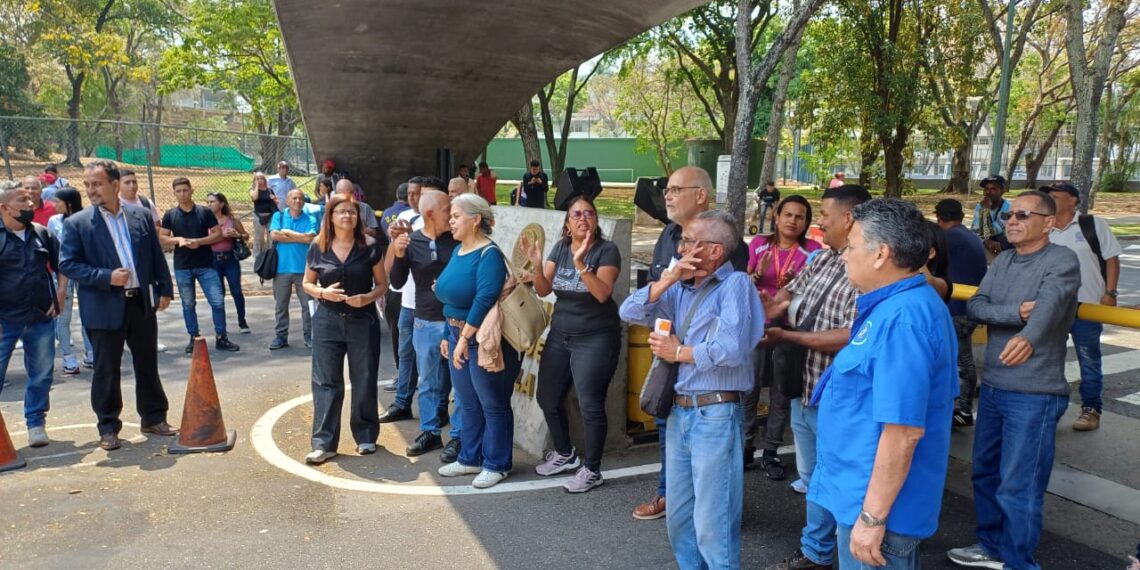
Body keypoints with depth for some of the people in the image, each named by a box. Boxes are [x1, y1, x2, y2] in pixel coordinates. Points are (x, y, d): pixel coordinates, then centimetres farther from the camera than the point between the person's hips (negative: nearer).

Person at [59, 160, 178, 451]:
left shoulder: (141, 216, 5)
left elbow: (157, 257, 10)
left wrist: (165, 290, 6)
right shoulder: (77, 223, -4)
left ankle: (154, 418, 26)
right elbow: (67, 264, -7)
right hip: (104, 307, -3)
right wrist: (106, 277, -17)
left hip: (142, 303, 3)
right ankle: (108, 428, 18)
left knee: (148, 365, 13)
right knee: (106, 370, 5)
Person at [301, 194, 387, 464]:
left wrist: (367, 297, -17)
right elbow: (307, 284, 7)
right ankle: (323, 443, 5)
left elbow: (382, 283, 2)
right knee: (326, 382, 0)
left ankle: (366, 436, 22)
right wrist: (323, 293, -14)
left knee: (364, 381, 7)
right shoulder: (318, 247, 0)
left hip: (363, 321, 0)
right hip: (327, 321, 1)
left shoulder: (370, 247, -4)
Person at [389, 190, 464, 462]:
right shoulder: (410, 242, -1)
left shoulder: (458, 239, -5)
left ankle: (458, 437, 16)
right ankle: (430, 432, 30)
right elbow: (398, 282, 2)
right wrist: (398, 256, -13)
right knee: (428, 383, 15)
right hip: (425, 323, 2)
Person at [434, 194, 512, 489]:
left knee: (493, 405, 3)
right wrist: (449, 335, 15)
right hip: (458, 335, 9)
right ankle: (470, 459, 31)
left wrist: (465, 338, -23)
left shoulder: (489, 254, -16)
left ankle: (496, 465, 15)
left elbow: (484, 299, -25)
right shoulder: (457, 251, 11)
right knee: (468, 404, 18)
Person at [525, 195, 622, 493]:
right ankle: (565, 454, 35)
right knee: (548, 398, 13)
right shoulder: (560, 247, 5)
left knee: (590, 405, -4)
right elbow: (543, 290, 0)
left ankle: (592, 470, 13)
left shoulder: (607, 250, -11)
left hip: (595, 339, -6)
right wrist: (536, 265, -17)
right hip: (559, 335, 7)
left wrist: (581, 264, -32)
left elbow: (602, 293, -23)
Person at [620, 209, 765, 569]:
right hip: (679, 412, 8)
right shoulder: (681, 288, 10)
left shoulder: (735, 284, -11)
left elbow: (732, 348, -23)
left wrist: (678, 353, -9)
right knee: (679, 517, 19)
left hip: (717, 415, -7)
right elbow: (630, 313, 4)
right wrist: (668, 280, -7)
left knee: (713, 524, 0)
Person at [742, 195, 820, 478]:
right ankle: (746, 446, 16)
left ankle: (770, 453, 15)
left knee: (782, 393, 4)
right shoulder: (759, 244, 3)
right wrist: (758, 274, -15)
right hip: (757, 325, 1)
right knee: (748, 388, 1)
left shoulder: (812, 250, -2)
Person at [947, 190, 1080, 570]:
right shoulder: (1002, 260, 8)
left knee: (1018, 487, -1)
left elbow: (1050, 305, -33)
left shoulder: (1062, 260, -12)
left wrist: (1028, 337, -52)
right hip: (992, 386, 8)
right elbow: (974, 306, -4)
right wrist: (1015, 312, -22)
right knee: (985, 472, 20)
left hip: (1035, 394, -7)